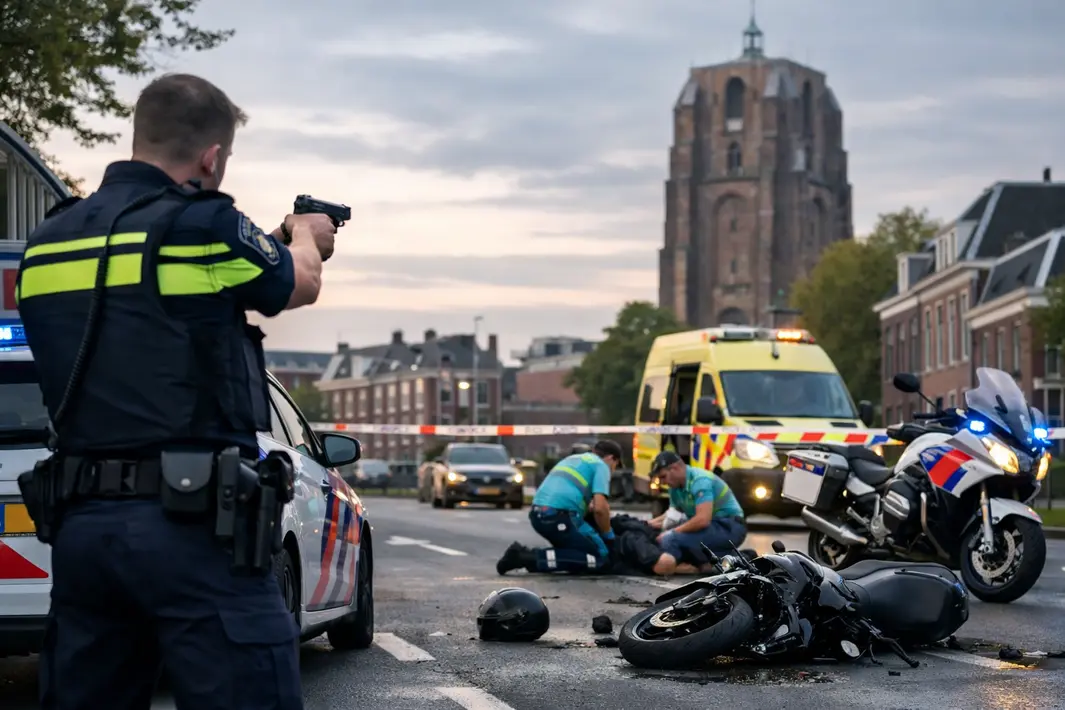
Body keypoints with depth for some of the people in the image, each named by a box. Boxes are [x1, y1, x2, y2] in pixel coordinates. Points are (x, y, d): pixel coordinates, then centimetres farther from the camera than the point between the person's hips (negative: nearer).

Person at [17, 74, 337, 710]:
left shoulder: (47, 241, 11)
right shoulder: (205, 225, -9)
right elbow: (302, 285, 10)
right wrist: (305, 236, 34)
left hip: (78, 524, 7)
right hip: (191, 525, -7)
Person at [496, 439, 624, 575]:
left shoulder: (572, 458, 28)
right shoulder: (601, 465, 4)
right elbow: (600, 508, -9)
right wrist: (608, 536, 5)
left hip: (537, 515, 9)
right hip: (558, 517, -9)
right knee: (600, 557, -4)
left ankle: (526, 553, 4)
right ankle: (535, 558, -13)